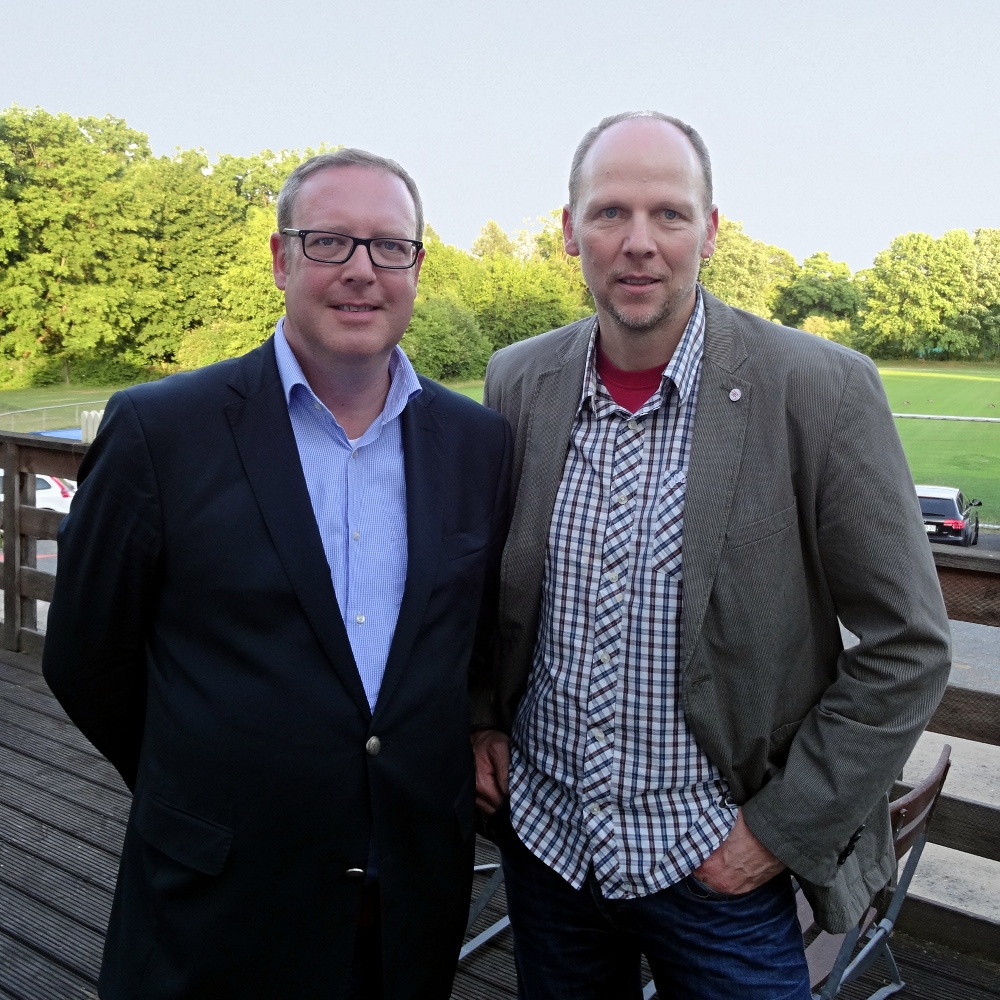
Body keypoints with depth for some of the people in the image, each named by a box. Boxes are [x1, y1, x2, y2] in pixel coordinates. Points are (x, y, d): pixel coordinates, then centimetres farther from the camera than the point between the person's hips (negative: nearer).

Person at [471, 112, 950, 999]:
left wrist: (783, 829, -11)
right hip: (542, 835, 4)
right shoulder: (518, 381, -3)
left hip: (719, 861, -3)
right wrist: (481, 720, 2)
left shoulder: (822, 390, -15)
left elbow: (907, 648, -11)